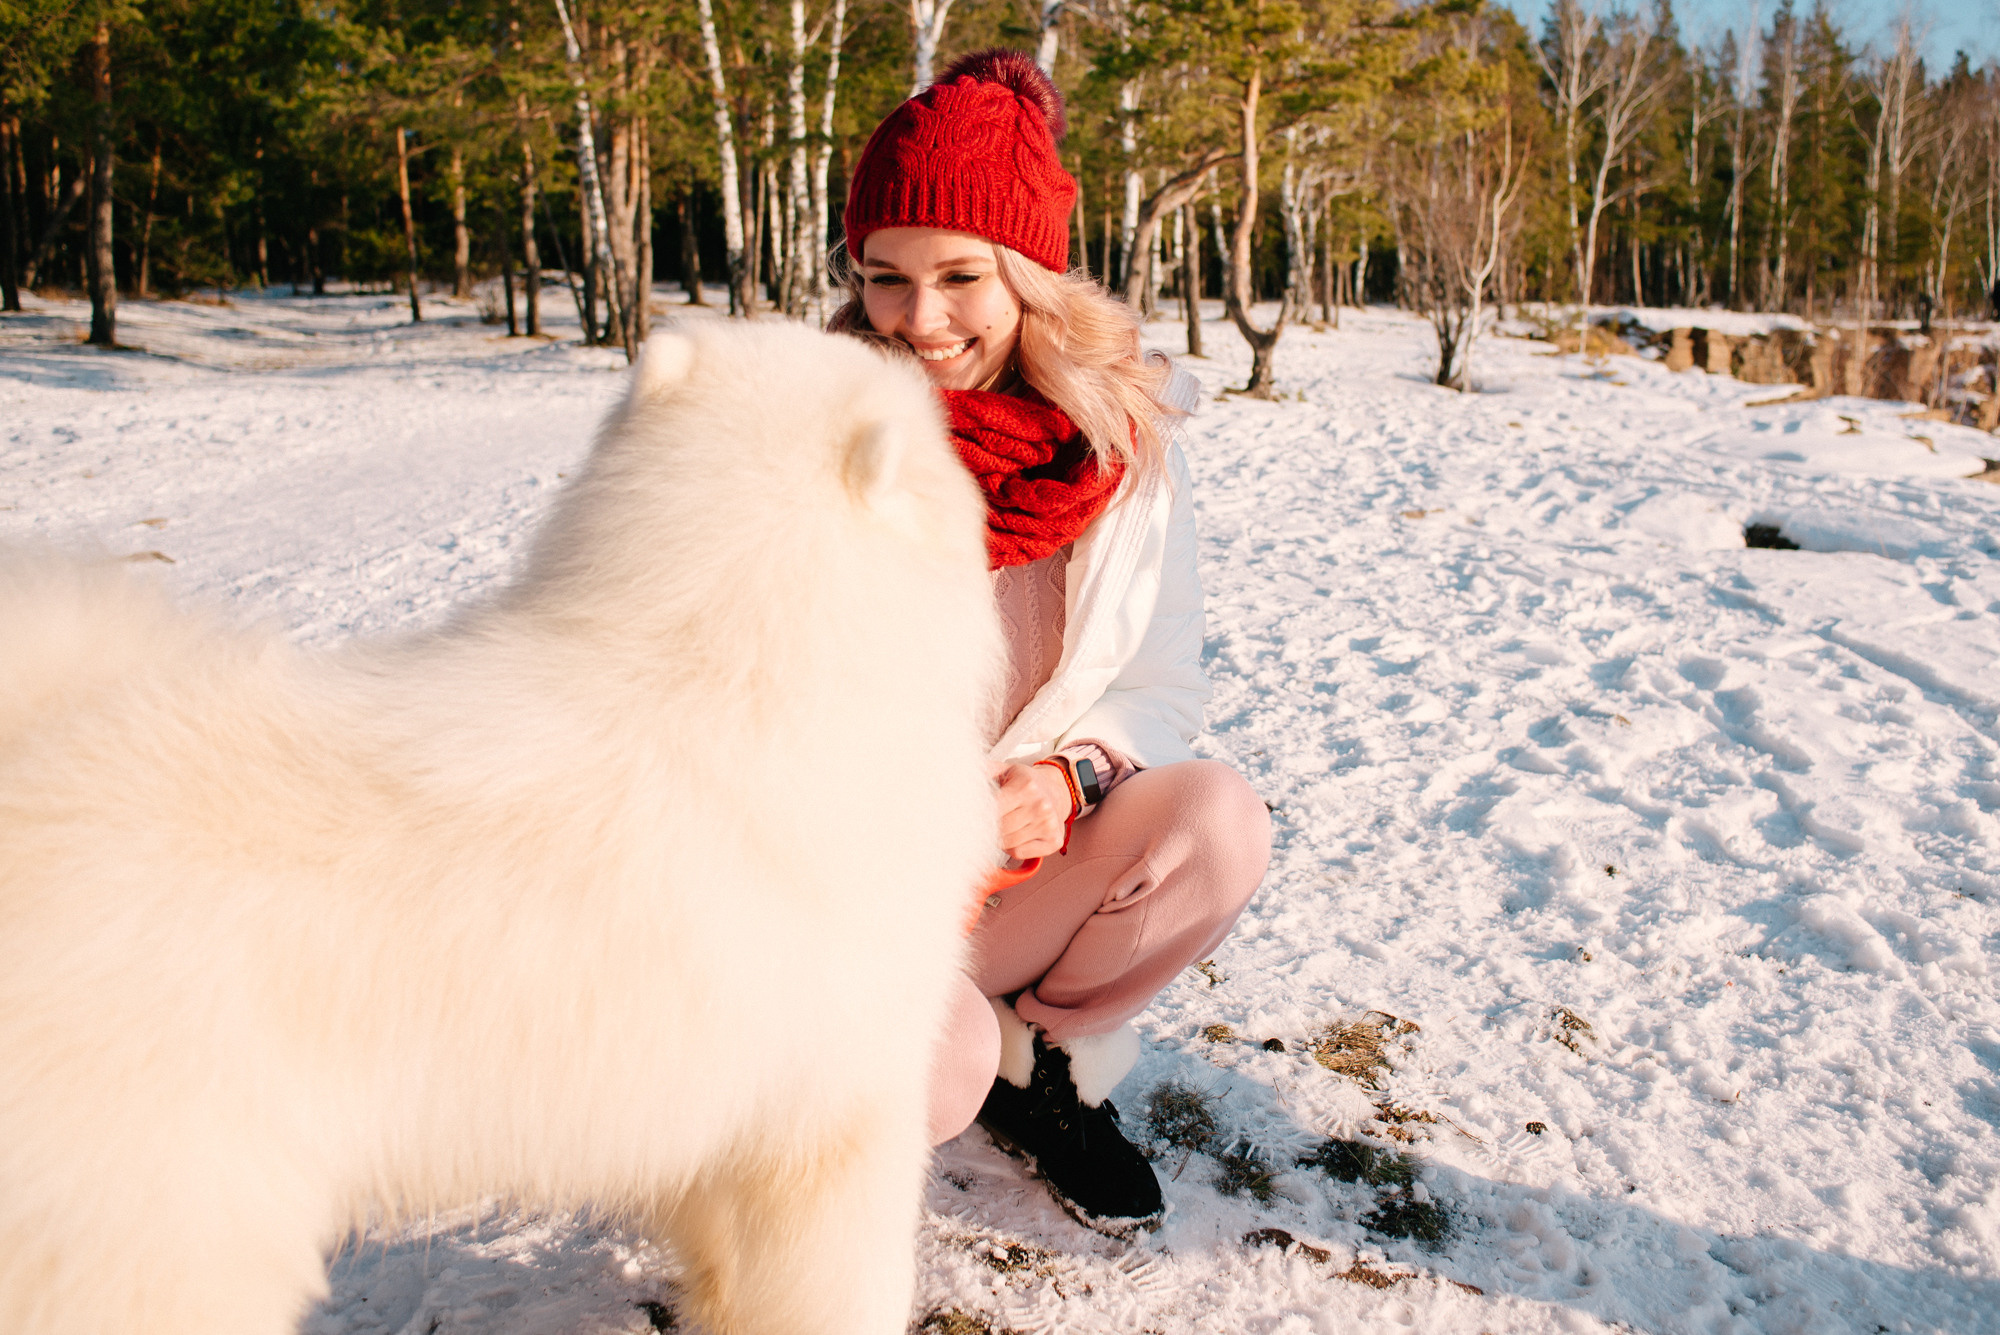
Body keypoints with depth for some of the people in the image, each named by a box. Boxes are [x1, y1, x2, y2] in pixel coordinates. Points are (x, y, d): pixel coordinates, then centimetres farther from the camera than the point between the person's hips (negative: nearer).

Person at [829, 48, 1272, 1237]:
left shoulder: (1121, 439, -4)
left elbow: (1165, 685, -1)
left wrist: (1071, 780, -23)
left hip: (1023, 865, 3)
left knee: (1220, 819, -26)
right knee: (932, 1074, -32)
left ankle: (1042, 1066, 2)